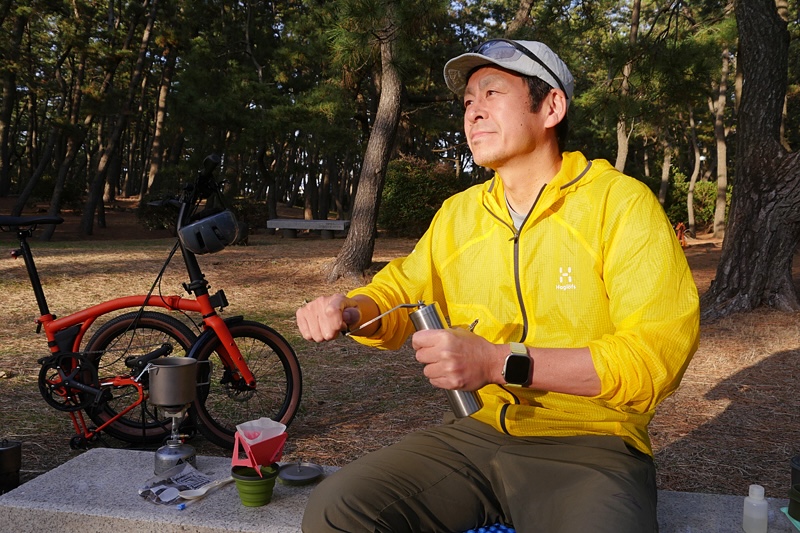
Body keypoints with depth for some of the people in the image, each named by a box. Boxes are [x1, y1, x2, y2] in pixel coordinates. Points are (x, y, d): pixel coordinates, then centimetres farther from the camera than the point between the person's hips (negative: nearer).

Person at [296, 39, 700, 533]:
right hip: (480, 433, 4)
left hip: (590, 444, -3)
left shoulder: (622, 202, -7)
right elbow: (401, 291, 20)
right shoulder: (456, 214, 8)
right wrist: (351, 310, -5)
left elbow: (659, 353, -16)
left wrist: (501, 363, -25)